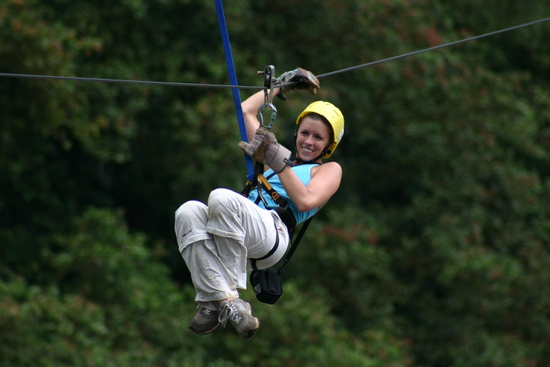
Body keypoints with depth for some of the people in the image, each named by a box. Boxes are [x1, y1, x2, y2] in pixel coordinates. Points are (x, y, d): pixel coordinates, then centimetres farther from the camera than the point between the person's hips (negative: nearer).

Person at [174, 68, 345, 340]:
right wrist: (281, 85, 50)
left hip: (273, 232, -6)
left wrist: (277, 161, 0)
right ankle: (217, 298, -39)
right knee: (189, 212, -28)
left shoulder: (329, 170, 21)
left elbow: (305, 201, 0)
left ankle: (230, 295, -34)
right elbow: (246, 112, 44)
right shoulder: (279, 157, 37)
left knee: (222, 197, -35)